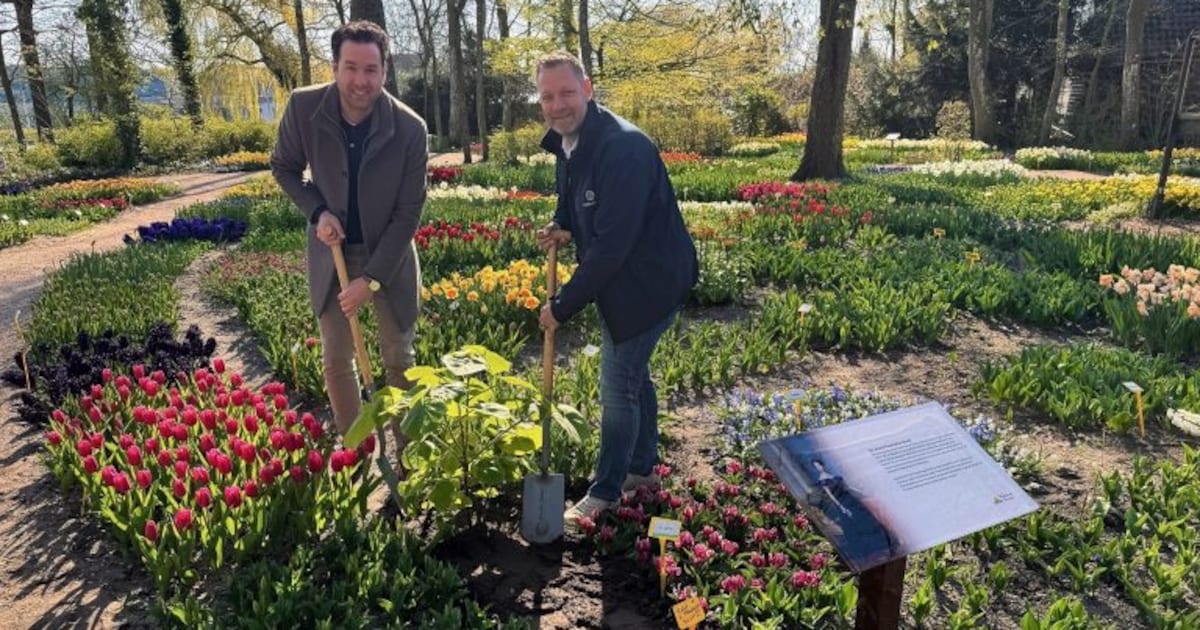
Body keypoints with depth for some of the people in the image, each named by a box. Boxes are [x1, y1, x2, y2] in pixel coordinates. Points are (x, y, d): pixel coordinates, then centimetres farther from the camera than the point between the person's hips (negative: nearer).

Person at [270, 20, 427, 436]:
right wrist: (317, 212, -15)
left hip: (390, 255, -1)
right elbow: (283, 167, 3)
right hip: (332, 251, 2)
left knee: (399, 359, 10)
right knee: (336, 359, 9)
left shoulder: (410, 128, -20)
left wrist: (372, 279, -18)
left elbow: (408, 213, -15)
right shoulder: (303, 108, -15)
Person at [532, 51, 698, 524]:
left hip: (648, 281, -9)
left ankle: (605, 492, 19)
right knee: (632, 374, 21)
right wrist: (562, 229, -4)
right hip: (616, 279, 9)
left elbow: (613, 242, -30)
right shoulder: (567, 142, 2)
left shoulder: (623, 147, -28)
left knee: (619, 386, 0)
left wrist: (564, 305, -23)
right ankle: (643, 468, 40)